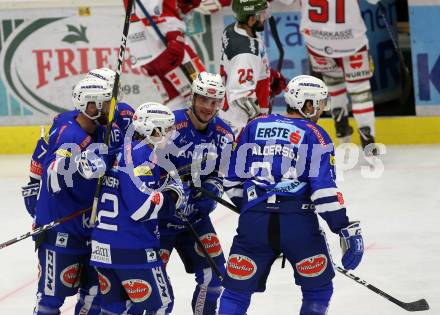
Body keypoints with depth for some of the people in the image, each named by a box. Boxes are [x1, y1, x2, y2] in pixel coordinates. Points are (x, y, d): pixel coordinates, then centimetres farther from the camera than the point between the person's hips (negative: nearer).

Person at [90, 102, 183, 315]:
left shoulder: (122, 151, 13)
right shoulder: (142, 155, -15)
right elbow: (143, 207, -22)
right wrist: (172, 196, -6)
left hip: (102, 247, 9)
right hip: (132, 249, -9)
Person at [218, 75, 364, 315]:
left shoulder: (254, 127, 16)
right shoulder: (315, 135, 4)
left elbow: (233, 180, 16)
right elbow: (324, 187, -7)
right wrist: (346, 229, -6)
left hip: (253, 222, 3)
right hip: (298, 222, -3)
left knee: (237, 291, 11)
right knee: (318, 289, 16)